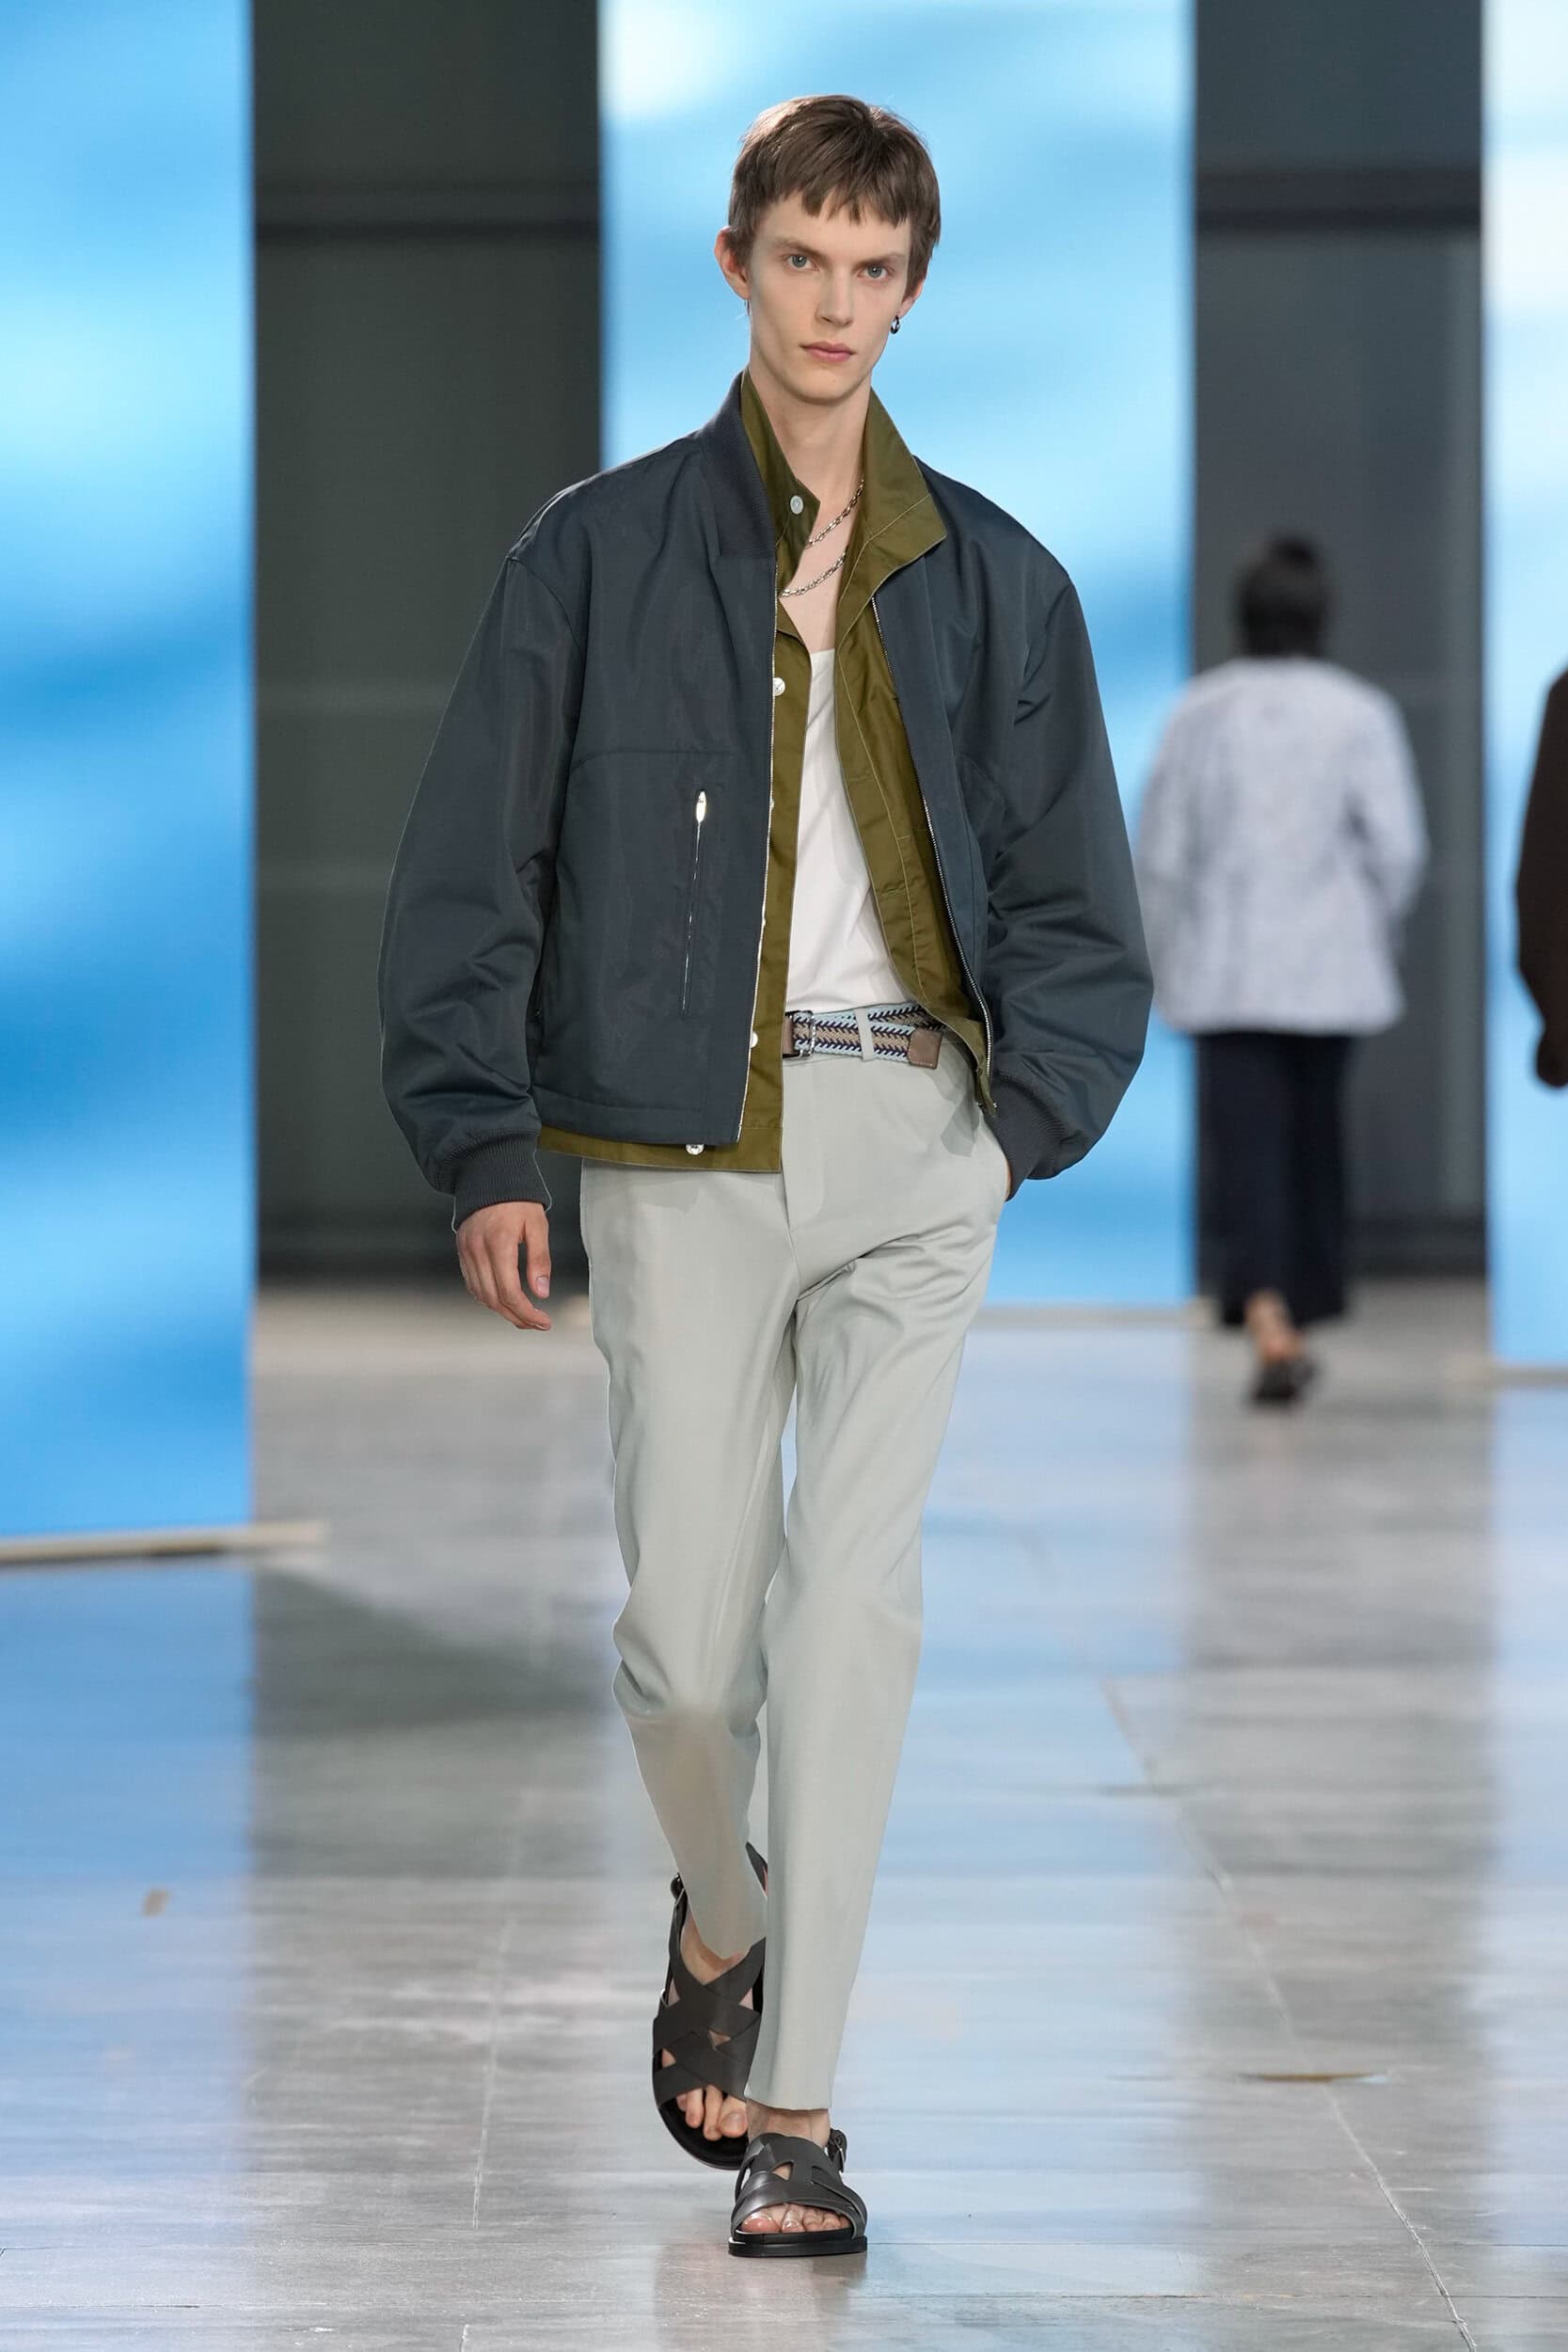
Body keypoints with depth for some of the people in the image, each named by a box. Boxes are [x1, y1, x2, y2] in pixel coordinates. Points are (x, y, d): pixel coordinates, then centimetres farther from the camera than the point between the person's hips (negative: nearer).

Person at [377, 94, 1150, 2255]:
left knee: (852, 1604, -8)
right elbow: (473, 866, 3)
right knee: (686, 1634, -1)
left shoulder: (994, 583, 11)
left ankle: (794, 2109, -3)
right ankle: (724, 1916, 32)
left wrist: (1035, 1102, -3)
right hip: (688, 1143, -1)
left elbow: (1075, 897, 13)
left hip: (915, 1137, 1)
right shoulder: (603, 553, 5)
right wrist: (485, 1146, -5)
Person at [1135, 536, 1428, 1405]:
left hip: (1226, 967, -1)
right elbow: (1398, 845, -6)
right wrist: (1377, 932, 12)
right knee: (1316, 1135, 18)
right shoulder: (1360, 713, -3)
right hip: (1328, 966, 1)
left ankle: (1268, 1321, -25)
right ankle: (1302, 1312, 26)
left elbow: (1161, 850, 1)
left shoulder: (1201, 711, 0)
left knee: (1246, 1143, -7)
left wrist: (1163, 959, 13)